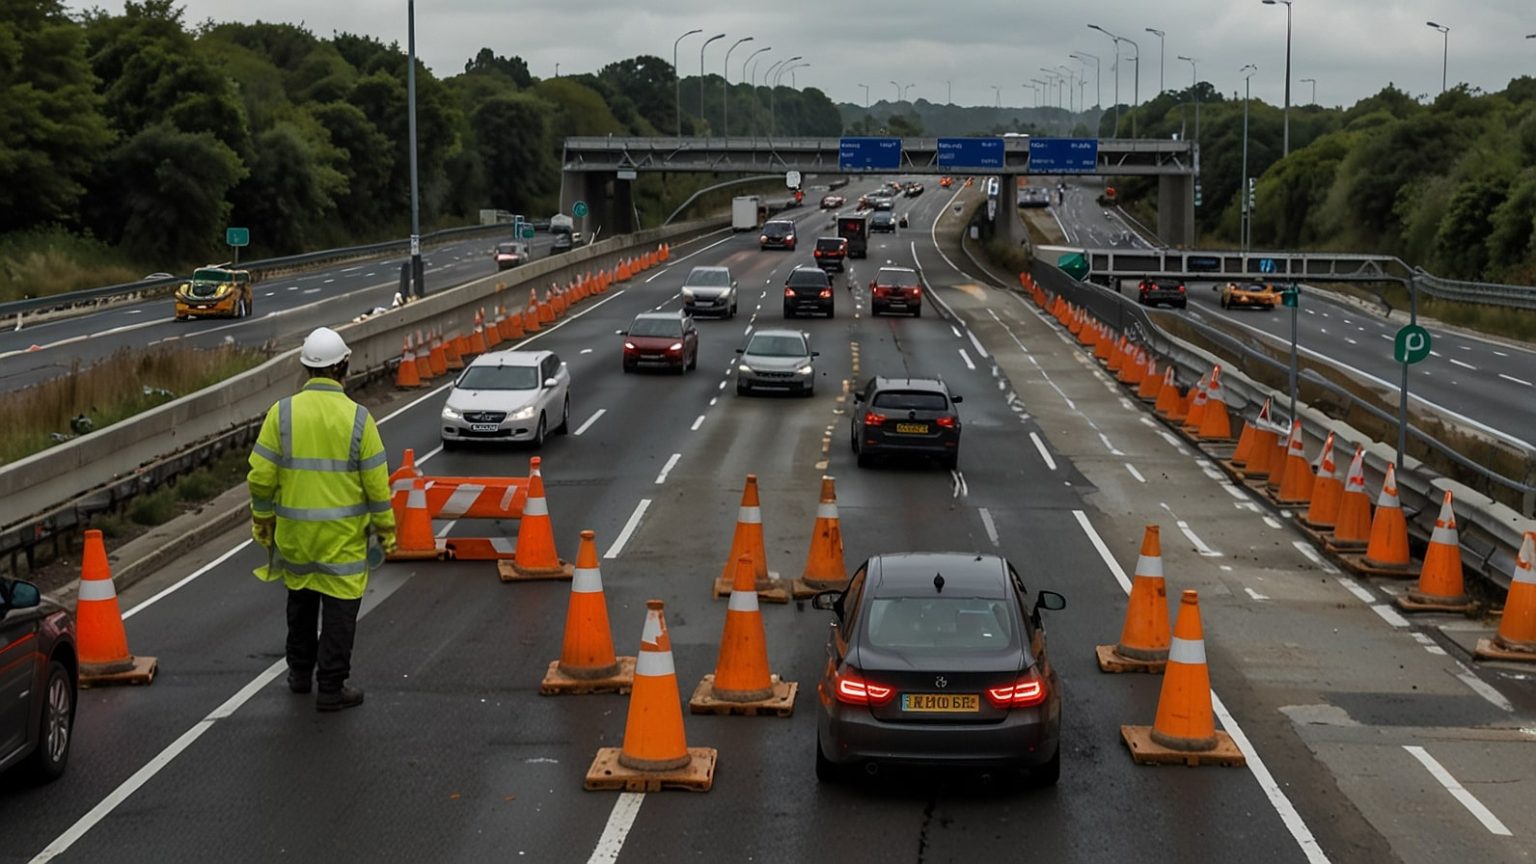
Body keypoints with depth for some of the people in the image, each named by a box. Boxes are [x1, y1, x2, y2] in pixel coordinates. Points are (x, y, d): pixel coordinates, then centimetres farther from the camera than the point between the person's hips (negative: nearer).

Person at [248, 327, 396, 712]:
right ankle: (331, 688, 8)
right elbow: (376, 481, -8)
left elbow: (261, 476, -4)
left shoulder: (282, 412, -7)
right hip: (343, 534, -3)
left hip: (294, 530, 3)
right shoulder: (357, 417, -11)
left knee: (301, 598, 22)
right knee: (339, 606, 5)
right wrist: (385, 526, 5)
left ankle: (300, 672, 35)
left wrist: (262, 518, 11)